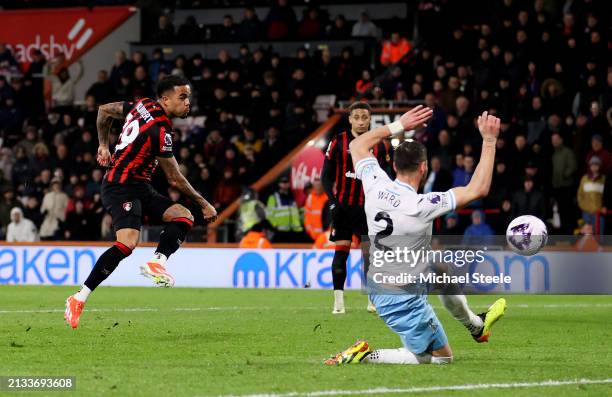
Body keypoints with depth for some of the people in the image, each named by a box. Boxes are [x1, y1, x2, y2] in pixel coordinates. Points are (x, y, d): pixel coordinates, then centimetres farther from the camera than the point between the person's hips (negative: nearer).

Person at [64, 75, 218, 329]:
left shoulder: (145, 106, 7)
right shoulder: (160, 130, -19)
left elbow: (105, 111, 21)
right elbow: (175, 180, -13)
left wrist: (103, 145, 27)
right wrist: (204, 204, -1)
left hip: (140, 188, 10)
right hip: (122, 187, -10)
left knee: (183, 216, -2)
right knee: (128, 242, -28)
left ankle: (157, 263, -23)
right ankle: (79, 298, -24)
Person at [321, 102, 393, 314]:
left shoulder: (380, 145, 4)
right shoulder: (338, 142, -1)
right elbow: (326, 175, 1)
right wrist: (333, 201, -8)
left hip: (369, 207, 1)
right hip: (344, 206, -1)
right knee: (341, 251, -4)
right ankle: (338, 301, 1)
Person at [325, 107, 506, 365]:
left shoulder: (376, 185, -12)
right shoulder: (420, 206, -29)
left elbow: (357, 145, 8)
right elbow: (478, 189, -24)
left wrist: (399, 126, 6)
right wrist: (489, 141, -21)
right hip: (403, 299, -8)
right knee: (441, 357, 9)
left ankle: (476, 326, 50)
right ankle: (366, 356, -2)